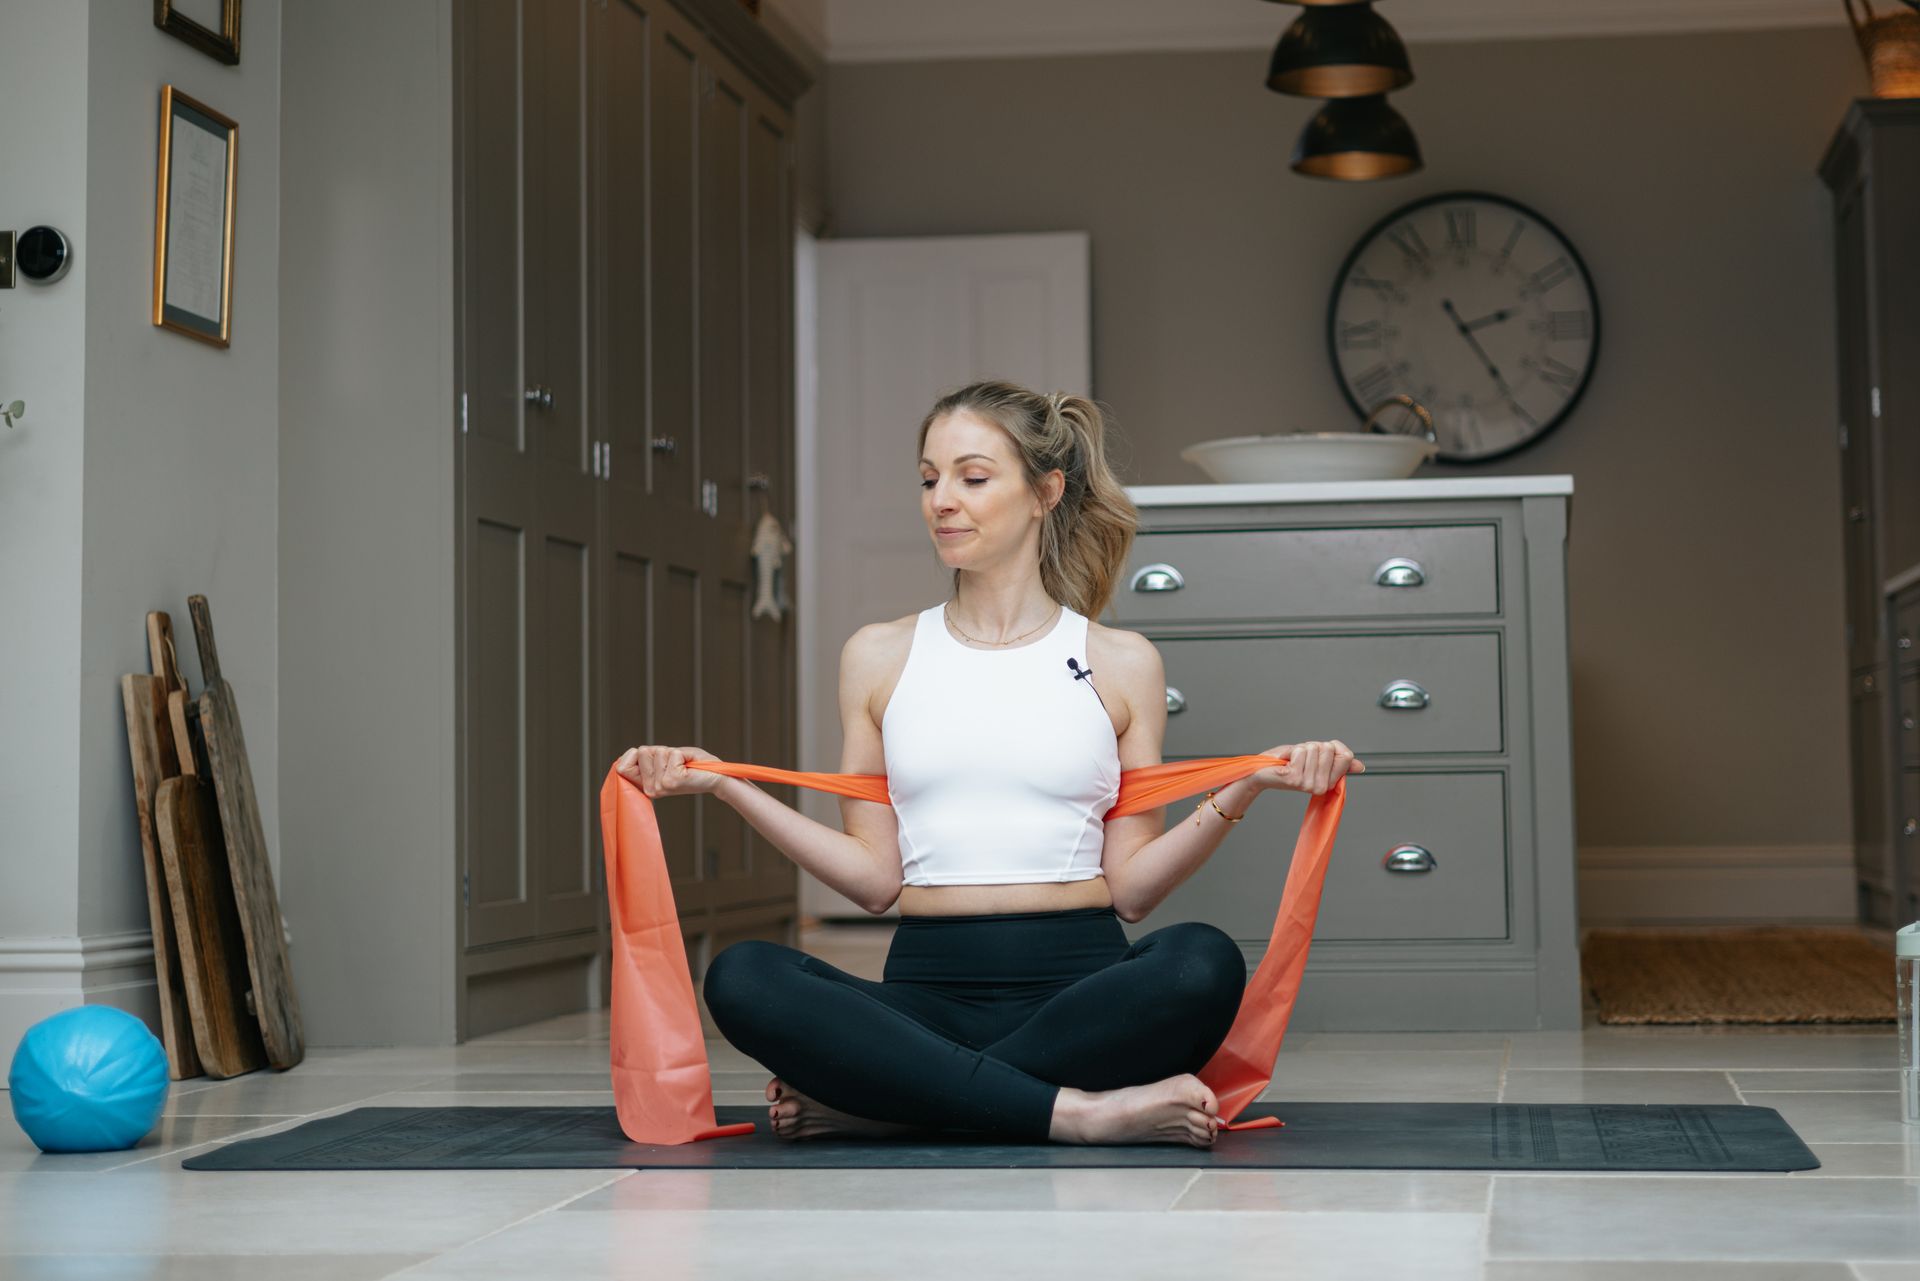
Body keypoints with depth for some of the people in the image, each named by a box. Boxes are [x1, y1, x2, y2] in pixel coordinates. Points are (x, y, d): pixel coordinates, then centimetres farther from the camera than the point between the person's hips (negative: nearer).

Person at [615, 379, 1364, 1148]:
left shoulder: (1121, 664, 10)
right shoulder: (879, 658, 14)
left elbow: (1130, 887, 5)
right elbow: (876, 877, 9)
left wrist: (1241, 792, -8)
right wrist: (723, 786, 1)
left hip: (1076, 984, -1)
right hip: (928, 990, 1)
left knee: (1202, 963, -35)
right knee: (742, 980, -29)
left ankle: (880, 1104, -24)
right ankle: (1079, 1110, -28)